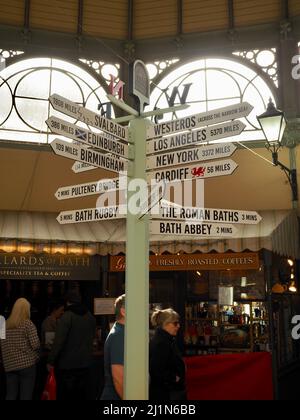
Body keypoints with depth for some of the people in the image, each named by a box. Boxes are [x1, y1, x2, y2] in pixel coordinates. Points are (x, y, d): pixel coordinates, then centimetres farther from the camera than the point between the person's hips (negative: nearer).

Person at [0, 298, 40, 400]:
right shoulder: (28, 324, -9)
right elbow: (35, 345, -14)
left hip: (9, 365, 5)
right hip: (27, 364, -5)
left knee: (10, 396, 12)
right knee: (25, 396, 1)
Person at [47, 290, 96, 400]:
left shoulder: (67, 317, -15)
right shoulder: (90, 317, 6)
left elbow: (58, 341, -19)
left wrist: (51, 361, -12)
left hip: (67, 364, -6)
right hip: (85, 363, 6)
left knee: (64, 395, 4)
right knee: (81, 393, 15)